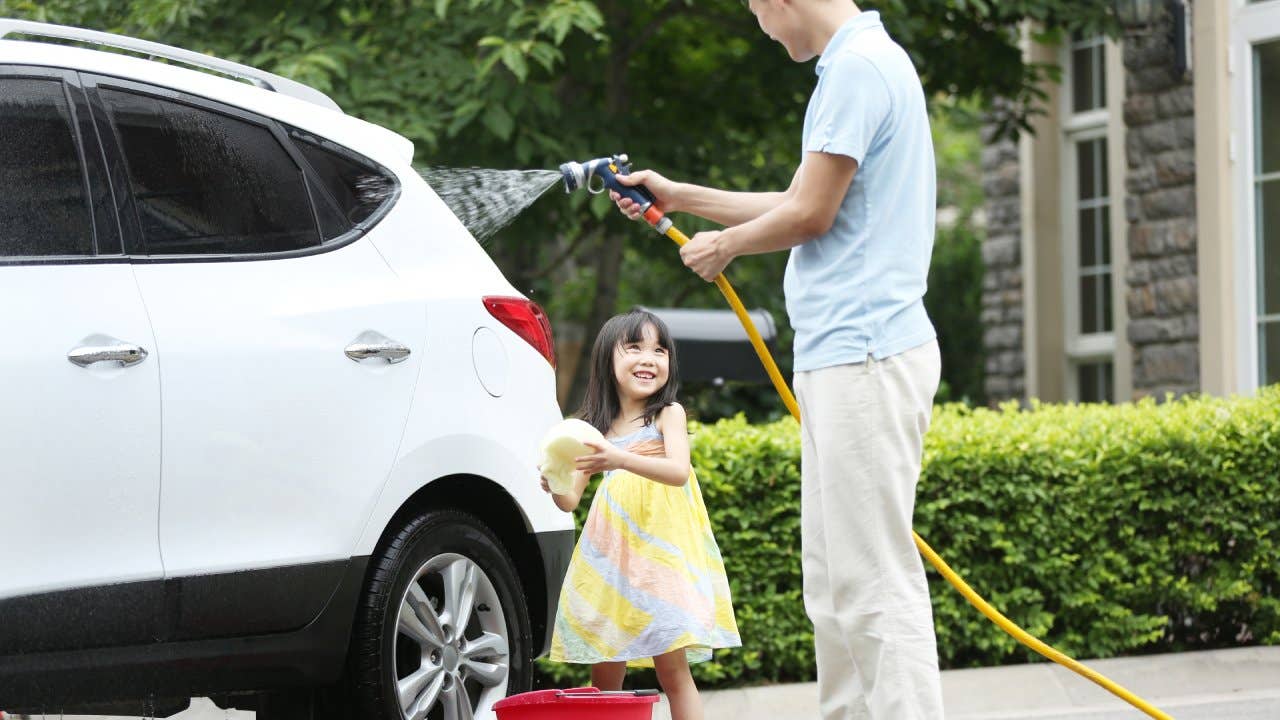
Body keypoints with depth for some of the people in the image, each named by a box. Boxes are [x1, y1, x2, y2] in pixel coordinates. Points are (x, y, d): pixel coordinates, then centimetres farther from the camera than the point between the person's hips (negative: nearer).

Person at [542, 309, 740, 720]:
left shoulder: (668, 414, 0)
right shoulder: (595, 428, 11)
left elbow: (678, 471, -17)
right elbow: (571, 500, 8)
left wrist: (622, 459, -33)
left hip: (661, 552, -4)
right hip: (611, 559, 4)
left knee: (672, 665, -11)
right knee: (604, 677, 4)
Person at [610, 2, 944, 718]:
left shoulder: (858, 68, -14)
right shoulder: (864, 62, 19)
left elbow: (809, 214, -14)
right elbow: (807, 206, 26)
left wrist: (724, 246, 5)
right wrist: (680, 196, 31)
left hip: (862, 357, -11)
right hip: (847, 356, 11)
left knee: (875, 579, -11)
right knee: (835, 579, 13)